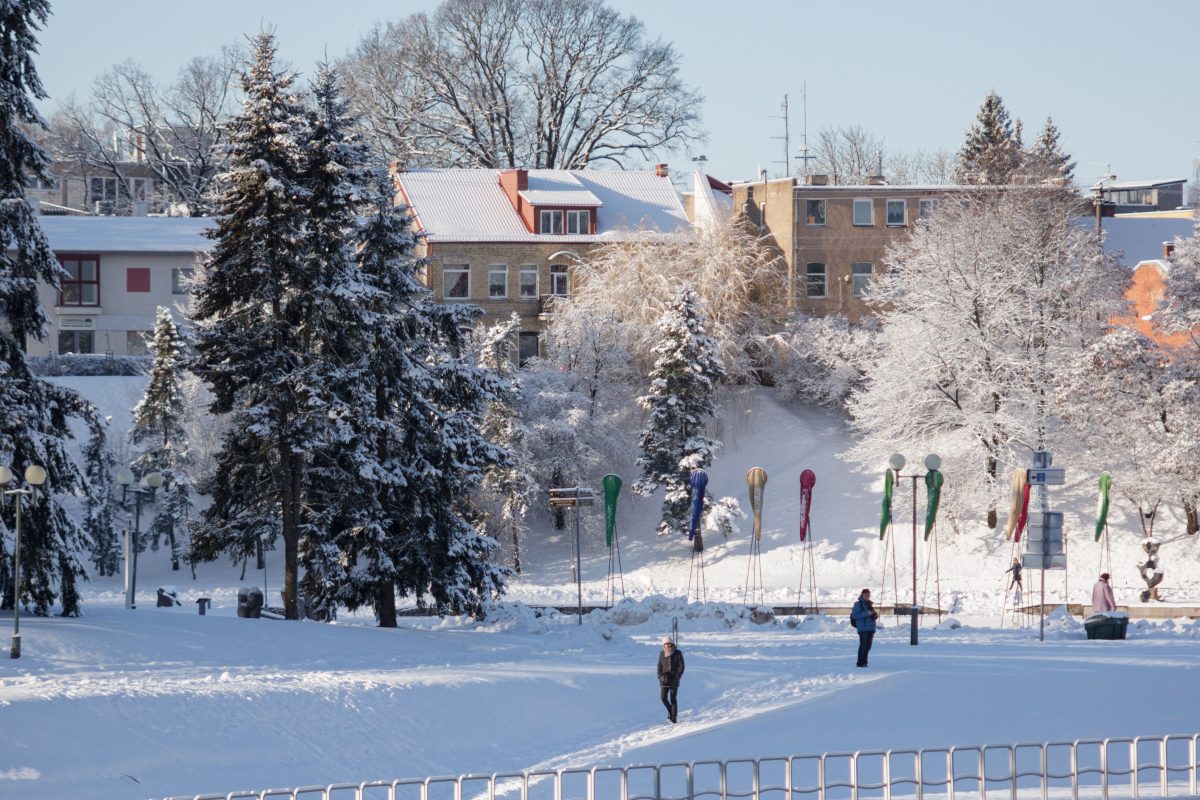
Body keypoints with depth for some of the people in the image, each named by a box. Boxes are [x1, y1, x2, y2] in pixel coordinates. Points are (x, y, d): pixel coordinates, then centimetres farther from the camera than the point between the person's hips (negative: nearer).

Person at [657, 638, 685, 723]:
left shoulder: (677, 654, -5)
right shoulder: (662, 654, 6)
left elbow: (681, 666, -4)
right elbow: (659, 666, 12)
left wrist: (677, 677, -11)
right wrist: (660, 676, -1)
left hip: (674, 680, -3)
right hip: (665, 679, 3)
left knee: (673, 699, -5)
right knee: (664, 698, -5)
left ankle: (674, 717, 3)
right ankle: (670, 712, 19)